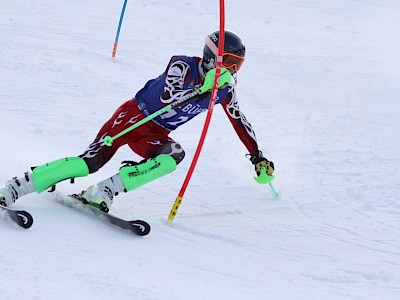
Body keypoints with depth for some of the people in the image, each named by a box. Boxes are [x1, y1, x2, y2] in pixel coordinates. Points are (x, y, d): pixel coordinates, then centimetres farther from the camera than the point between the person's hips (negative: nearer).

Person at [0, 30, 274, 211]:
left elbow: (240, 122, 15)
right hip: (133, 118, -6)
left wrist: (257, 156, 16)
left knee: (175, 155, -30)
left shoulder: (225, 91, 1)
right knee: (93, 160, -24)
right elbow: (167, 97, -31)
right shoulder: (183, 66, -16)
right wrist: (205, 86, -35)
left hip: (155, 135, 6)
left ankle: (105, 191, -30)